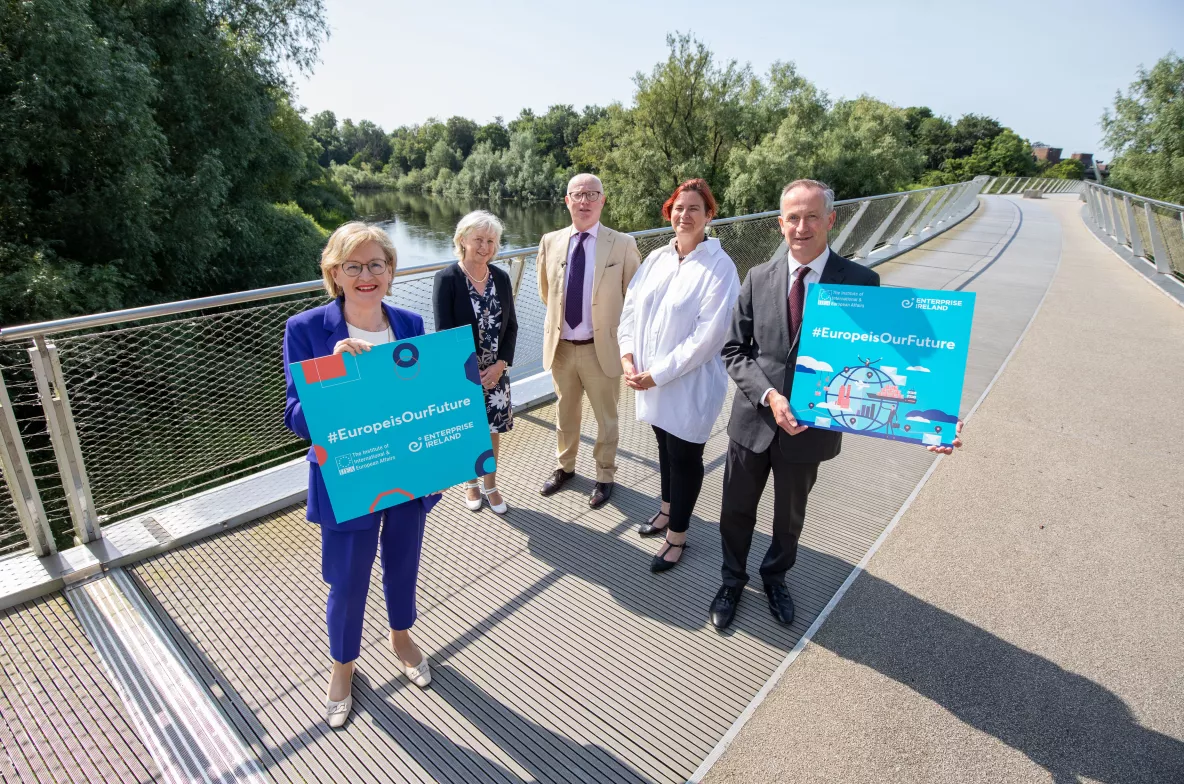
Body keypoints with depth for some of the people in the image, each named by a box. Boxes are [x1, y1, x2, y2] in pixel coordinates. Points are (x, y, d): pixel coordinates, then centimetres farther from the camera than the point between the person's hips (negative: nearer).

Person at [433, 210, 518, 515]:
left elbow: (511, 326, 3)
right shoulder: (446, 279, -13)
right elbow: (444, 332, -15)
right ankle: (470, 484, 36)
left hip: (495, 372, 4)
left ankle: (491, 485, 33)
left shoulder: (501, 277, 0)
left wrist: (501, 364, -9)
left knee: (492, 429, 13)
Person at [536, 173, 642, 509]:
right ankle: (565, 466, 43)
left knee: (605, 418, 14)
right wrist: (561, 317, 13)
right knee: (565, 412, 21)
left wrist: (627, 341, -2)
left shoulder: (623, 244, -10)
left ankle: (604, 476, 35)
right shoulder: (550, 242, 0)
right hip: (561, 346, 3)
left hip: (601, 347, -3)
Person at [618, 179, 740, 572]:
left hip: (691, 384, -5)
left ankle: (677, 536, 27)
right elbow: (631, 308, 6)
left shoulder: (719, 267, -14)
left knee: (685, 457, 9)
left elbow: (707, 336, -20)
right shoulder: (656, 259, 4)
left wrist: (658, 373, -18)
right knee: (666, 446, 22)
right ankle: (668, 510, 45)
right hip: (651, 379, 6)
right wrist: (628, 356, -7)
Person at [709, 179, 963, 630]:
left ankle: (775, 576, 50)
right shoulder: (759, 278, -5)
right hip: (753, 421, 1)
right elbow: (734, 350, -3)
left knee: (790, 515, 22)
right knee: (737, 510, 16)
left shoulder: (861, 282, -10)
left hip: (808, 427, -1)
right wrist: (767, 395, -19)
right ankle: (732, 581, 43)